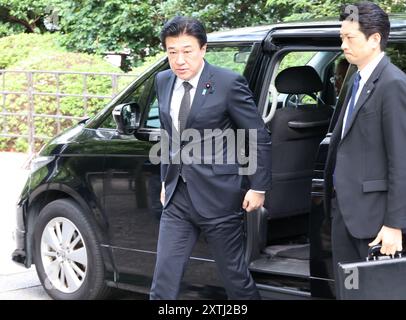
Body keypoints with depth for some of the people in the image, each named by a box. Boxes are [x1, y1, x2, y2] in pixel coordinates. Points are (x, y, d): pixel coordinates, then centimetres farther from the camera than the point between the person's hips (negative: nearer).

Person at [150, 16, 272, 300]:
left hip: (218, 195, -5)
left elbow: (259, 137, -7)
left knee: (234, 275, 7)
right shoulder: (164, 82, 7)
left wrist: (258, 188, -8)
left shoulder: (229, 83, -12)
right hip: (178, 196, 5)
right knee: (164, 279, 3)